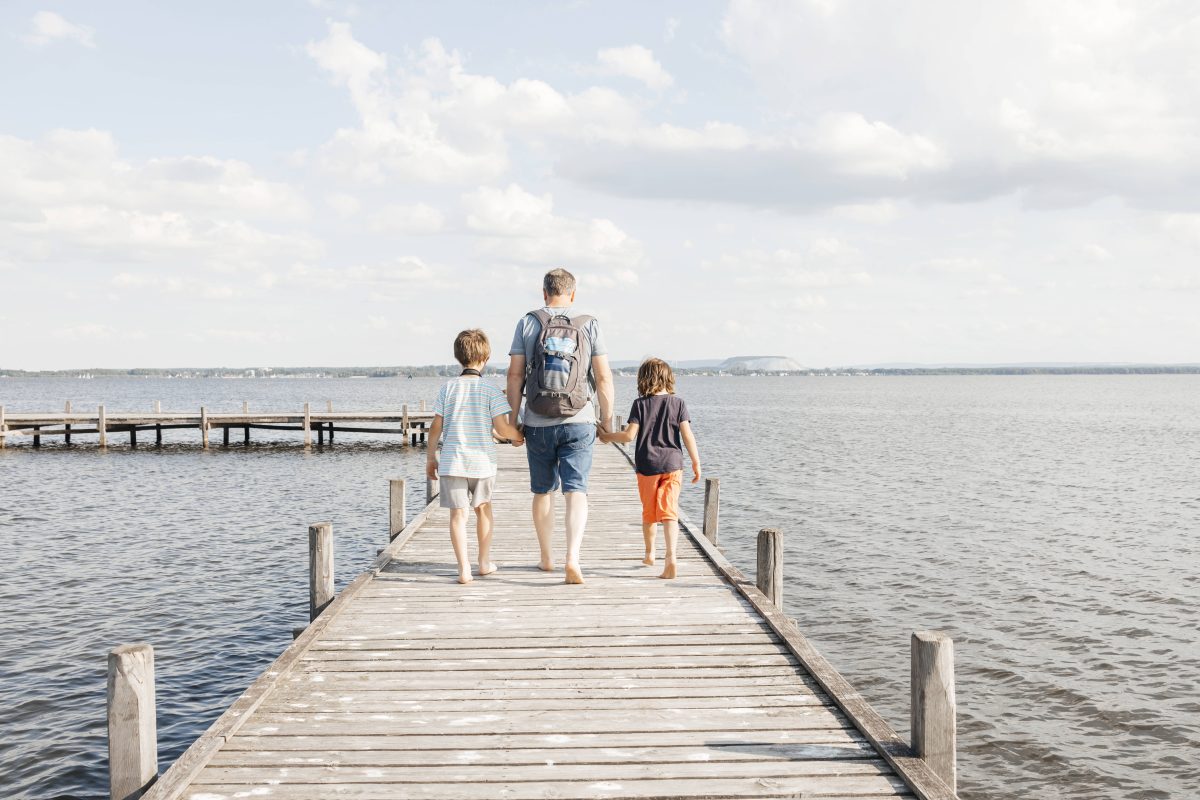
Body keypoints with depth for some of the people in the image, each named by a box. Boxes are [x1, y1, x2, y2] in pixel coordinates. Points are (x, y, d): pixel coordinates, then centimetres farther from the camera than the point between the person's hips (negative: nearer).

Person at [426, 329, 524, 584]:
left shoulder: (448, 388, 0)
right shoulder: (491, 390, -5)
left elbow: (436, 427, 0)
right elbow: (502, 428, -10)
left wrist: (430, 458, 11)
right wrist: (518, 435, 12)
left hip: (452, 461, 0)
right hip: (482, 461, 0)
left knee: (458, 513, 2)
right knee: (483, 508, 20)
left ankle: (464, 568, -5)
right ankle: (485, 562, 27)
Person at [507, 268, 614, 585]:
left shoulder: (527, 323, 1)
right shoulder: (589, 325, -1)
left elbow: (515, 374, -2)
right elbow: (603, 376, -4)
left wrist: (514, 418, 5)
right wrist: (608, 418, 5)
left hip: (538, 424, 1)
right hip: (578, 423, -1)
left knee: (542, 492, 15)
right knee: (576, 491, -3)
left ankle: (547, 558, 27)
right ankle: (573, 558, -20)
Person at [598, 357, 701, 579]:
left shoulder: (640, 404, -2)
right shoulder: (678, 403, 0)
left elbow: (629, 435, -8)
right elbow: (687, 435, -4)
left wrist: (607, 436, 8)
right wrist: (696, 462, 2)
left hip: (646, 465, 0)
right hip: (672, 463, 0)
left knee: (648, 513, 16)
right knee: (669, 513, -4)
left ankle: (650, 554, 35)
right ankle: (671, 558, -20)